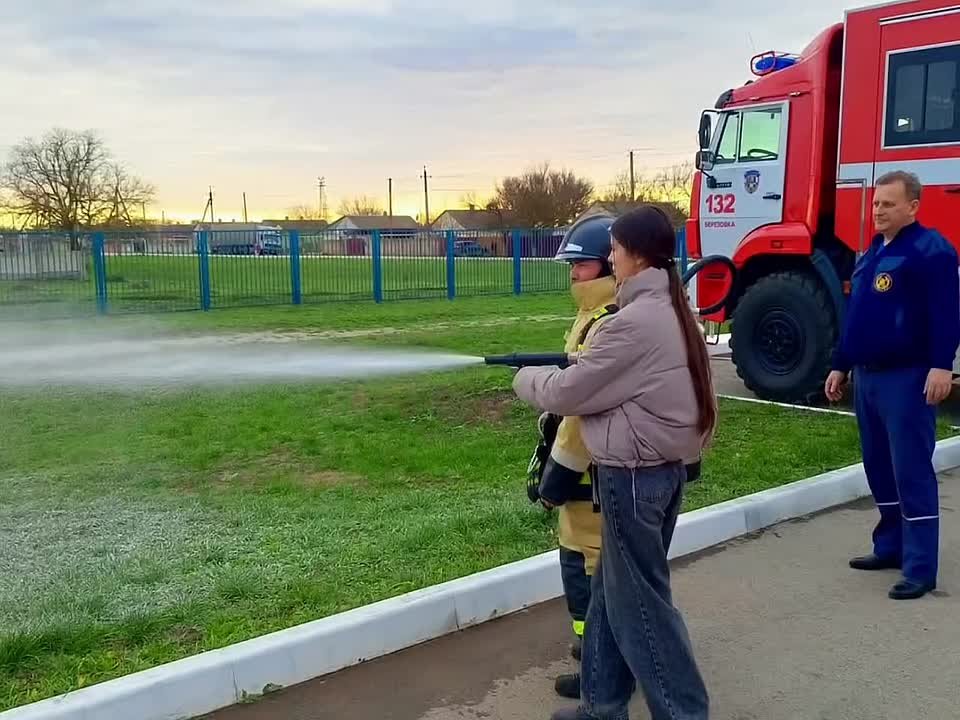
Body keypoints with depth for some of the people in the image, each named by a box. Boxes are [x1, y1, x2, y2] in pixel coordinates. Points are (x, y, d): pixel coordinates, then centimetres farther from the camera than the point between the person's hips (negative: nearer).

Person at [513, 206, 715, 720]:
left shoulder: (635, 320, -21)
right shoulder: (671, 310, 10)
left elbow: (568, 392, -13)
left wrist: (526, 378, 4)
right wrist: (579, 364, 5)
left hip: (634, 474, -10)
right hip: (664, 466, 10)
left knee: (639, 597, 3)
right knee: (611, 589, 17)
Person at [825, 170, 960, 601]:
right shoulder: (873, 253, 18)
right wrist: (841, 366, 22)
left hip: (907, 378, -9)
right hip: (867, 376, 9)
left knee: (912, 473, -7)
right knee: (879, 469, 15)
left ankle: (920, 569, -2)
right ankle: (890, 547, 27)